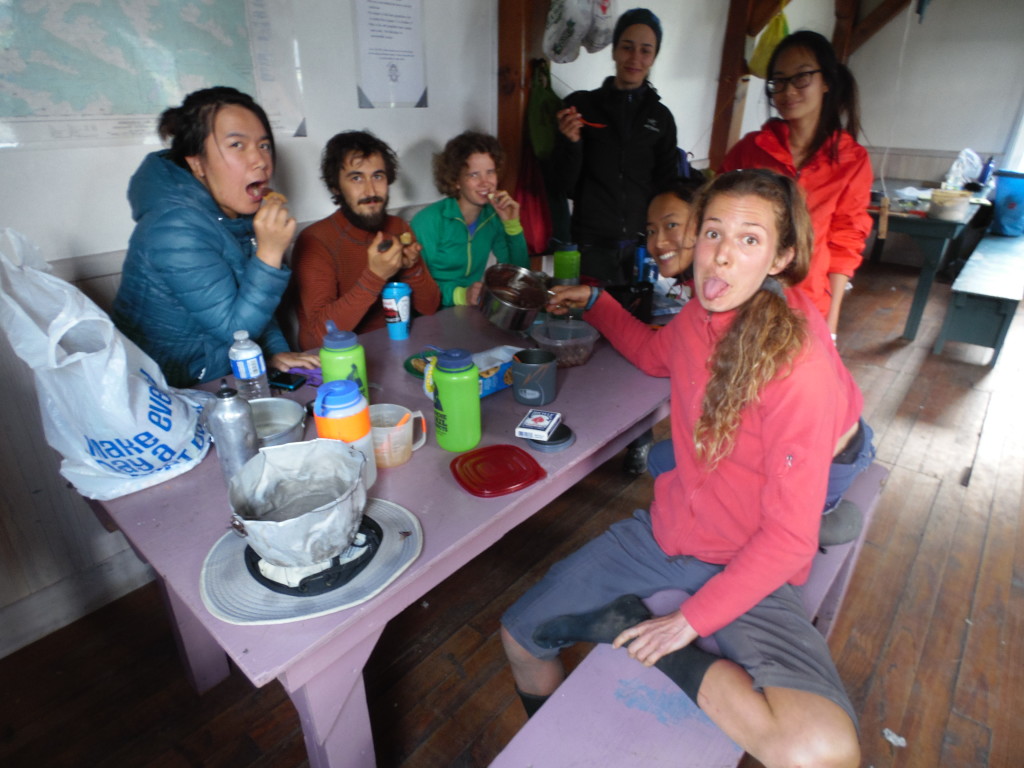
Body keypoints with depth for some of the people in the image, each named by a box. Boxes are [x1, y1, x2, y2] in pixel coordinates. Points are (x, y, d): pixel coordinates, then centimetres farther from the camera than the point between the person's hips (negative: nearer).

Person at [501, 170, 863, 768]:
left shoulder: (802, 364, -24)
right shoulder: (701, 315, -5)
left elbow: (789, 538, -20)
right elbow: (654, 355, 21)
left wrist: (690, 622, -17)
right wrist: (595, 302, 19)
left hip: (749, 571, -5)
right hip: (663, 534, 5)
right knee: (521, 635, 9)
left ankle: (645, 636, -10)